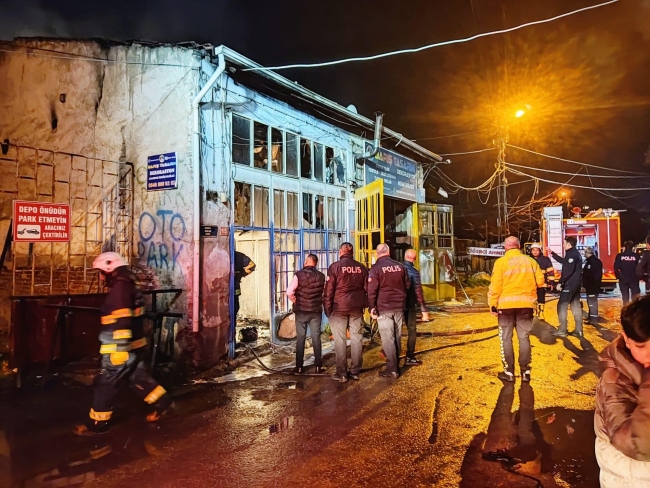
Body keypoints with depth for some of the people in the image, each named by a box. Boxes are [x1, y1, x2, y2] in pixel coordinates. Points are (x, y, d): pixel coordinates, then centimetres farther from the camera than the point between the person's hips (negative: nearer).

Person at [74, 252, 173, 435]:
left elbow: (122, 322, -26)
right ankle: (163, 401, 24)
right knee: (137, 377, 19)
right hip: (134, 345, 10)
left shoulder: (120, 287, -18)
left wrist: (120, 349, -27)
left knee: (105, 384, 2)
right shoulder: (128, 285, 14)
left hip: (123, 348, -10)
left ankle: (96, 423, 14)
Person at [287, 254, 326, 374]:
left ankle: (299, 366, 9)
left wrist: (296, 301, 0)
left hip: (301, 311, -2)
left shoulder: (299, 275, -9)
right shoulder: (321, 276, -1)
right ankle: (318, 366, 9)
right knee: (316, 337, 7)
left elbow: (289, 292, -16)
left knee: (300, 338, 6)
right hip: (316, 311, 2)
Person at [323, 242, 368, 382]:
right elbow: (367, 288, 9)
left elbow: (329, 290, -7)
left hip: (339, 308, -4)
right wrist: (366, 305, 15)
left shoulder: (335, 267, -6)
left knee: (340, 340, 2)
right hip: (357, 308, 4)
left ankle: (341, 373, 5)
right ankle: (355, 371, 15)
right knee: (356, 339, 9)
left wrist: (327, 309, -1)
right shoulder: (361, 267, 7)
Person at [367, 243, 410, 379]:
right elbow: (407, 286, 13)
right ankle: (396, 365, 22)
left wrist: (372, 308, -9)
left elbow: (371, 291, -14)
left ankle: (392, 369, -1)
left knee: (387, 339, -2)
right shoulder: (400, 266, 7)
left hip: (383, 308, -5)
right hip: (399, 307, 5)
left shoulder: (375, 268, -9)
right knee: (397, 337, 13)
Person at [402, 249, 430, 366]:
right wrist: (424, 310, -14)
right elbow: (418, 292, -17)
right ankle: (409, 358, 11)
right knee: (412, 331, 7)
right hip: (409, 304, -4)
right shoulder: (414, 272, -14)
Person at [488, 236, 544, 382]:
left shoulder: (501, 262, -5)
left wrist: (492, 304, -4)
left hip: (506, 304, -3)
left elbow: (495, 286, -10)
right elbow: (540, 281, 5)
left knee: (506, 338, 7)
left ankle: (509, 372, 11)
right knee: (524, 338, 11)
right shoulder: (530, 260, 4)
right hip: (526, 304, 3)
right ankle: (525, 371, 17)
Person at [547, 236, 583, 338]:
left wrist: (560, 282, -22)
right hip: (576, 283, 10)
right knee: (576, 306, 12)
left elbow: (568, 271, -25)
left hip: (569, 284, -10)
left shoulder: (571, 254, -17)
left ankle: (562, 330, -5)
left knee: (562, 305, -5)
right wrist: (552, 253, 33)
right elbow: (563, 261, 30)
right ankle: (578, 330, 15)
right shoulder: (576, 253, 15)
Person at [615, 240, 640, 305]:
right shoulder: (636, 256, -4)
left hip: (623, 279, 1)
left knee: (625, 298, 7)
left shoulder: (619, 256, -3)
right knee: (636, 298, 6)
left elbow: (616, 268, -5)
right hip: (634, 279, -1)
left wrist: (618, 277, 9)